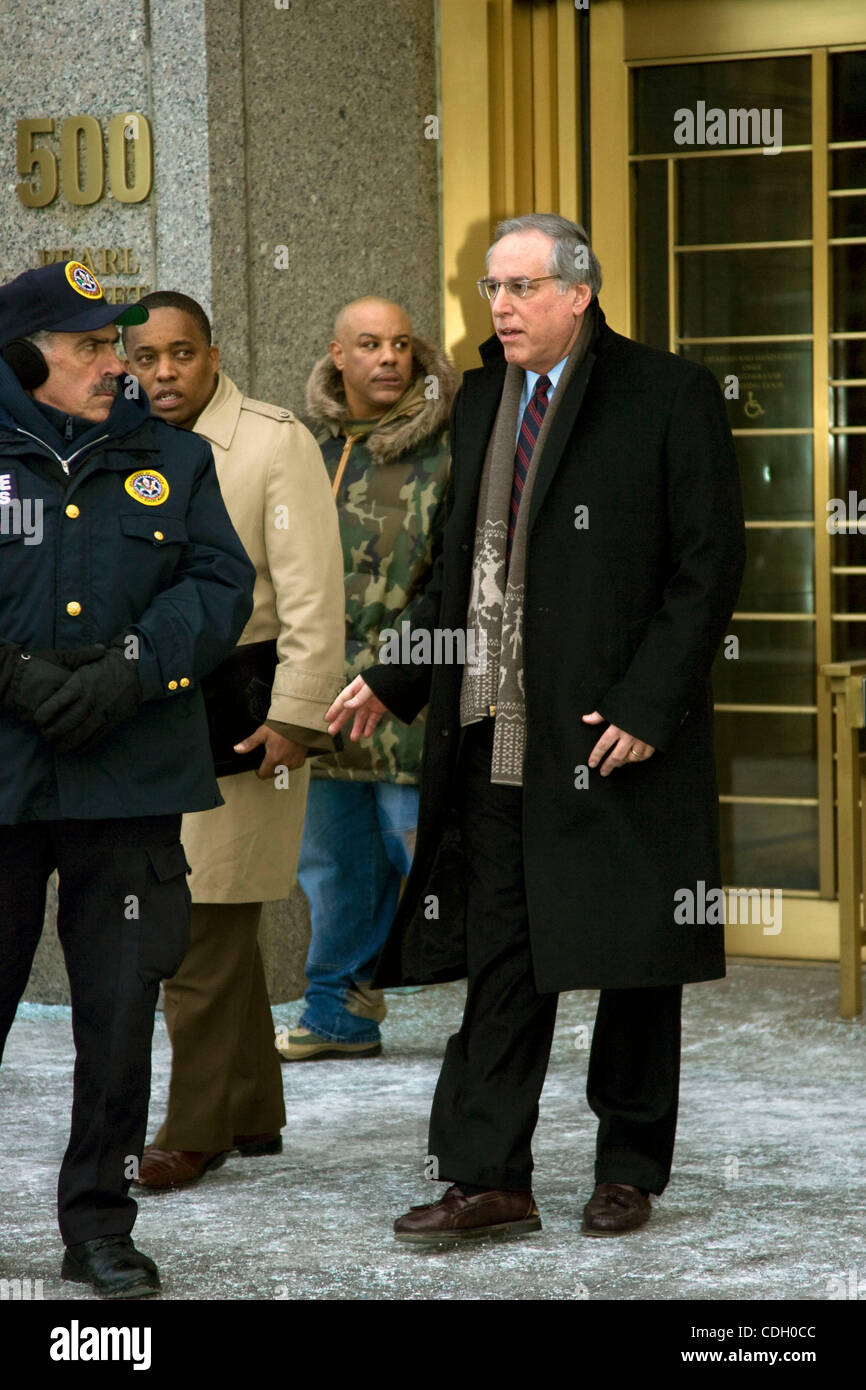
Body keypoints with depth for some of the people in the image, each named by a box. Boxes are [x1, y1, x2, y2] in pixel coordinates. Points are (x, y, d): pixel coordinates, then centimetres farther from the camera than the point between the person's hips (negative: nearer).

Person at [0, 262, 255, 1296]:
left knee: (121, 1005, 3)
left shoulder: (171, 462, 10)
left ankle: (100, 1225, 14)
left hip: (131, 778, 2)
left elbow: (221, 585, 4)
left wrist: (130, 672, -11)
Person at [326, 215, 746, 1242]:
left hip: (619, 734, -5)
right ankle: (489, 1178, 7)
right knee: (500, 958, 4)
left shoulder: (669, 396, -6)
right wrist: (391, 680, 12)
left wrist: (646, 705, -16)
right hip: (497, 735, 5)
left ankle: (629, 1169, 18)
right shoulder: (480, 402, 14)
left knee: (634, 960, 6)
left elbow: (708, 567, -9)